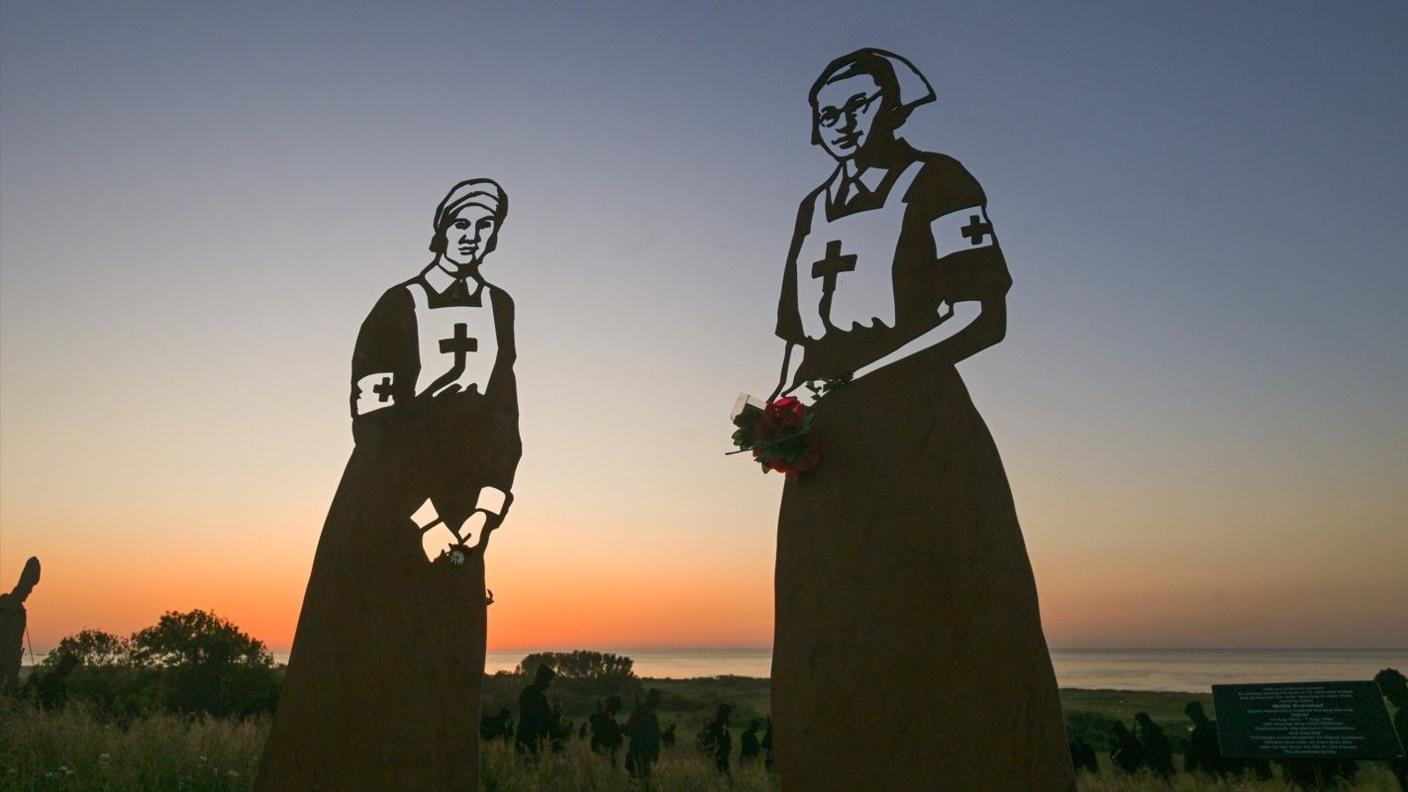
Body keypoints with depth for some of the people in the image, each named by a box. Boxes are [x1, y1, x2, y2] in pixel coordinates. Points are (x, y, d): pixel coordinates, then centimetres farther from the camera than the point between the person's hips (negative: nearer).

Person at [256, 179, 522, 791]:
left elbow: (503, 417, 7)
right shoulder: (398, 309, -3)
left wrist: (486, 508, -5)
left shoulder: (499, 309, 9)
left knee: (444, 682, 7)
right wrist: (423, 518, -15)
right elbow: (372, 422, -9)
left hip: (461, 518, 4)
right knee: (361, 670, 0)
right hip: (384, 514, -3)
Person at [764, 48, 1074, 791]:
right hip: (829, 448, 6)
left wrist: (854, 372, -12)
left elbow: (981, 315, -7)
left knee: (944, 654, -6)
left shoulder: (934, 182, 3)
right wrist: (782, 408, 2)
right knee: (828, 663, 6)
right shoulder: (814, 209, 22)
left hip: (919, 436, -6)